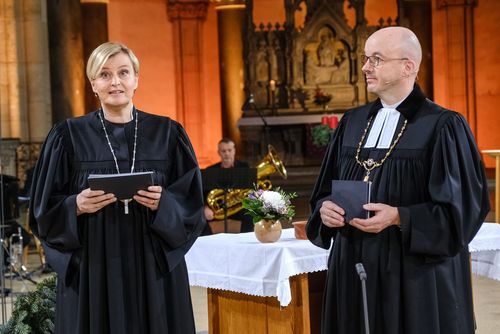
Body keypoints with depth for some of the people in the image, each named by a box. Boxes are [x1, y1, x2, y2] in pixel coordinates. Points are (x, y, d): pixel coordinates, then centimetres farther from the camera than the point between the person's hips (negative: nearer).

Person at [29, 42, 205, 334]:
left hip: (155, 269, 1)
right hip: (92, 271, -1)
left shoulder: (167, 134, 5)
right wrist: (77, 206, -16)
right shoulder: (68, 137, 2)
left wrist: (164, 203, -15)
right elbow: (45, 210, 2)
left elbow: (192, 202, 4)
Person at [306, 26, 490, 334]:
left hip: (416, 273, -5)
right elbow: (326, 191, 14)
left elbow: (462, 206, -11)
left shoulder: (442, 127, -8)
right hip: (354, 267, 5)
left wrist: (399, 218, -22)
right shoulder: (353, 122, 8)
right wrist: (325, 207, -8)